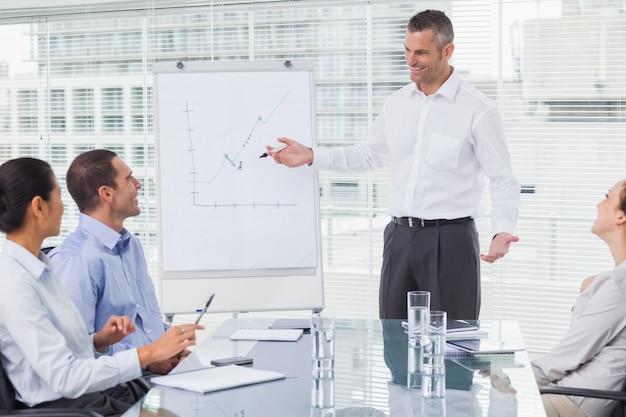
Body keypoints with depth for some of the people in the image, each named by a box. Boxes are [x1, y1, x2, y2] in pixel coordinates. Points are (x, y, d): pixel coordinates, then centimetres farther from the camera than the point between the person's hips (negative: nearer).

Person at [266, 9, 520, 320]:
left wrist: (502, 231, -22)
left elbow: (503, 180, -6)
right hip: (400, 236, 5)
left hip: (450, 239, -5)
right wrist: (312, 156, 13)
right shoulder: (397, 103, 9)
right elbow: (370, 154, 22)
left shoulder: (477, 110, -8)